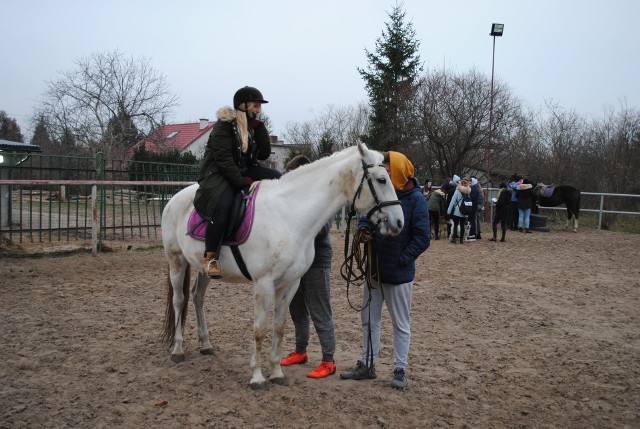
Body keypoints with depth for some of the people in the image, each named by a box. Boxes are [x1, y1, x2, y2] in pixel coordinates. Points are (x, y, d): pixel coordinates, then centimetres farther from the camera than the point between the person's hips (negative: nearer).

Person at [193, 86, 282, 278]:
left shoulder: (254, 125, 10)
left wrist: (259, 127, -5)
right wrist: (241, 181, -23)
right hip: (218, 173, -7)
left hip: (244, 170, 7)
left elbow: (264, 154, 3)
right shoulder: (224, 125, -11)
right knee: (222, 206, -33)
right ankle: (210, 258, -27)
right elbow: (223, 159, -18)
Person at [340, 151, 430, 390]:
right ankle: (367, 365, 30)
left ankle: (400, 370, 21)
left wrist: (402, 259, -17)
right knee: (369, 320, 16)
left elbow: (422, 237, -13)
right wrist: (363, 230, -9)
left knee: (401, 324, 9)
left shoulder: (415, 199, -13)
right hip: (374, 270, 6)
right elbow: (365, 216, 13)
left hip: (399, 274, -5)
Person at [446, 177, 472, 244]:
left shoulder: (458, 190, -9)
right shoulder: (469, 191, 1)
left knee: (455, 225, 6)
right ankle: (461, 239, 12)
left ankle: (454, 238, 3)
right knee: (462, 226, 10)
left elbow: (453, 201, -9)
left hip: (457, 211, -3)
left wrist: (449, 210, -5)